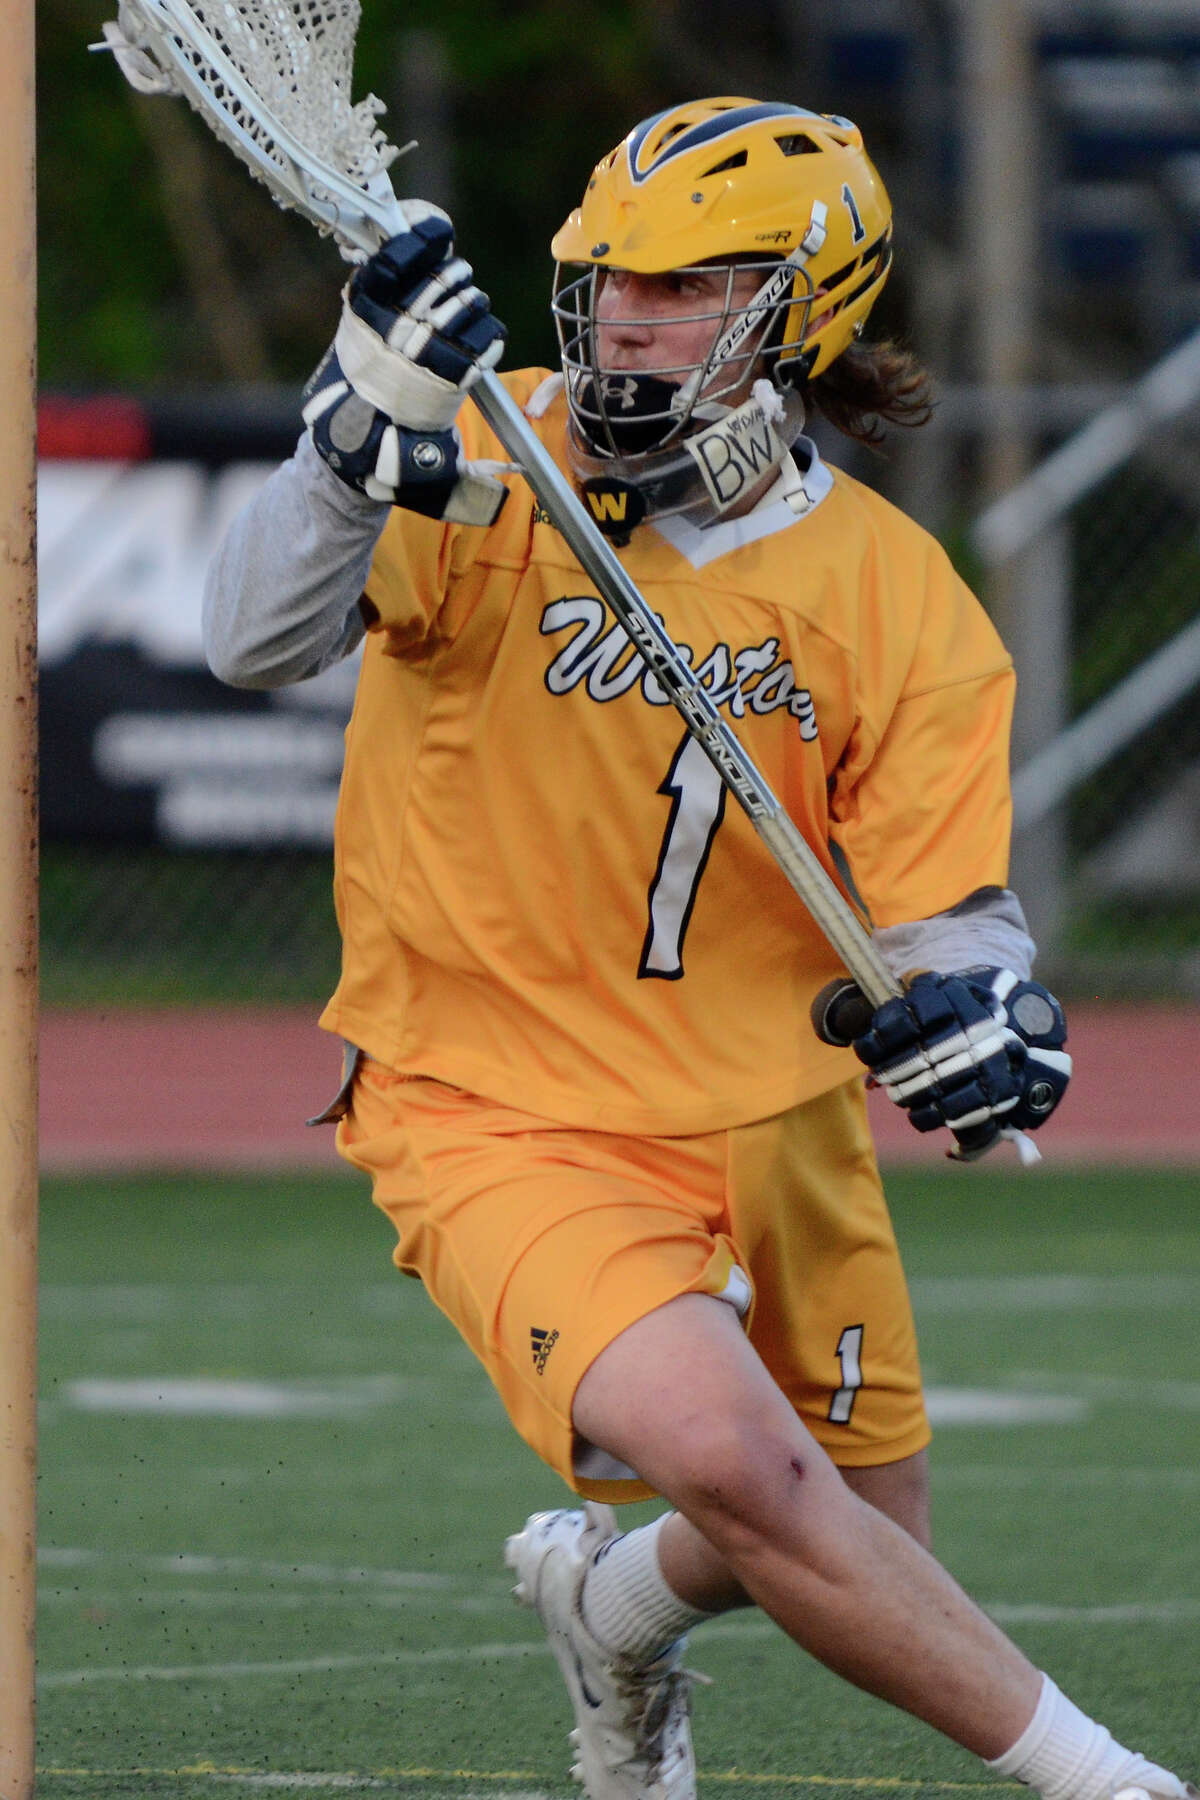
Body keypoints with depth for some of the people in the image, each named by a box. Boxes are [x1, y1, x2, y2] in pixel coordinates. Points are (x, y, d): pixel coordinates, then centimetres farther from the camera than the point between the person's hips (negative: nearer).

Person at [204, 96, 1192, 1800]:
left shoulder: (904, 606, -7)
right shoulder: (488, 469, -12)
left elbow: (950, 922, -7)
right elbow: (259, 638, -24)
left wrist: (979, 1017, -31)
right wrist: (380, 428, -39)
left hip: (772, 1120, 4)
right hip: (502, 1108, -4)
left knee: (860, 1537, 16)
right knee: (725, 1451, -27)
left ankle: (617, 1602, 50)